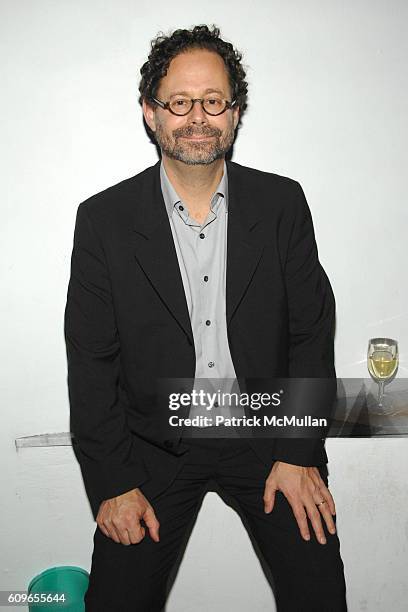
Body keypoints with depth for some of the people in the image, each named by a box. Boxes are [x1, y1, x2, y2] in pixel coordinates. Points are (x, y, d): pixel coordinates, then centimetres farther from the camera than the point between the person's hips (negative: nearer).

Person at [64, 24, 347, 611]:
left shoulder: (283, 203, -2)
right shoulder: (104, 218, -6)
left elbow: (312, 332, -1)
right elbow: (90, 360, -4)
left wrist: (298, 454, -7)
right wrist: (112, 483, -8)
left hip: (265, 431, 1)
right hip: (155, 444, 0)